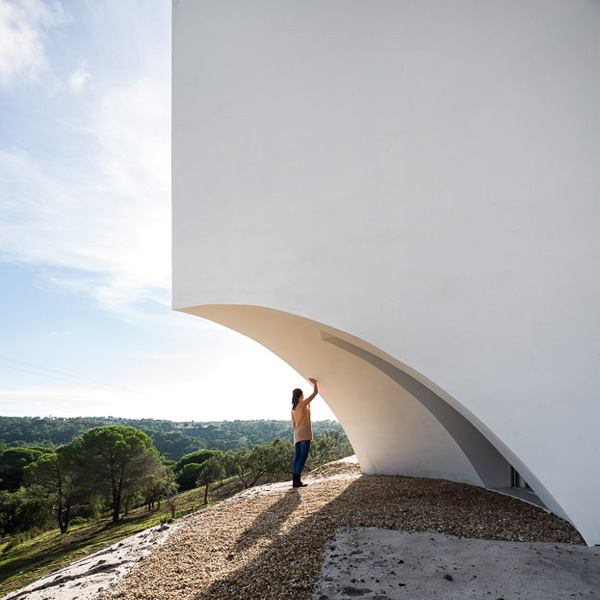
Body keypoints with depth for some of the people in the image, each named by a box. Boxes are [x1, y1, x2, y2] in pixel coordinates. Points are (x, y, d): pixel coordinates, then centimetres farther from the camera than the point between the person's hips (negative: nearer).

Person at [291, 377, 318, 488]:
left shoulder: (293, 408, 14)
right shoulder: (304, 403, -7)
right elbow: (315, 392, -2)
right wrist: (315, 383, 13)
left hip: (297, 435, 8)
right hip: (305, 434, -8)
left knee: (297, 457, 6)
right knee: (303, 457, -9)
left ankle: (295, 480, 4)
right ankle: (297, 480, -15)